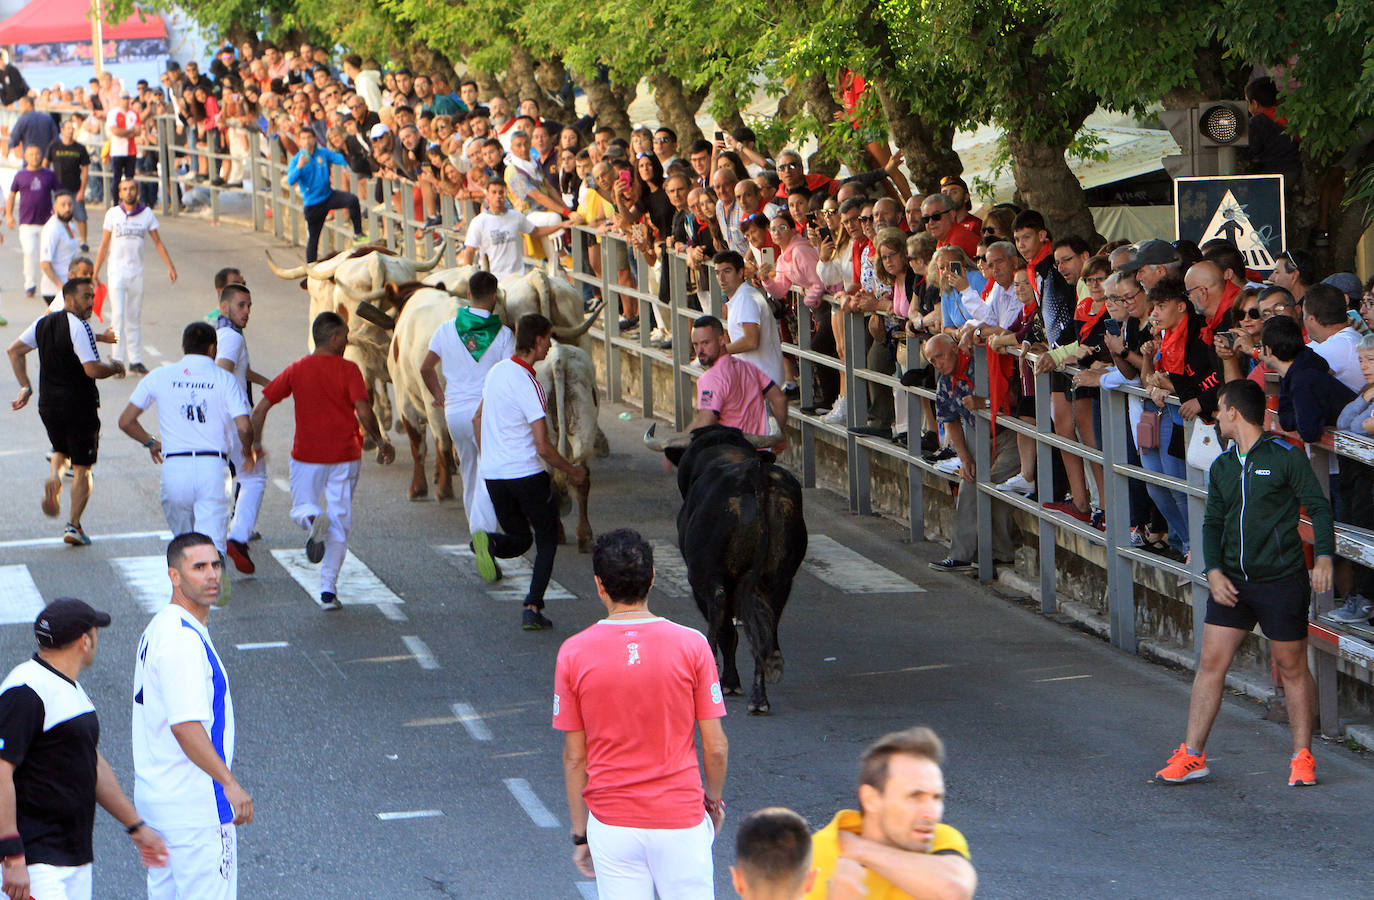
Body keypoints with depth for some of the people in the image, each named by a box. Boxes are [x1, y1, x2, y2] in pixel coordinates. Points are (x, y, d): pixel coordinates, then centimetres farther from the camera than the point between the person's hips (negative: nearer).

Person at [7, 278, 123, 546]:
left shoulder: (43, 323, 7)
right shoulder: (79, 327, -17)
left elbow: (14, 351, 14)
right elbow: (93, 370, -23)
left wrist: (26, 388, 15)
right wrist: (115, 367, -4)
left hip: (48, 404, 6)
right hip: (79, 404, -6)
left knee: (61, 451, 29)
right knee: (82, 468, 6)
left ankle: (54, 479, -2)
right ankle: (73, 525, 1)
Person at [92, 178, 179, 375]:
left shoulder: (147, 214, 3)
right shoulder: (113, 214, -1)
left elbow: (157, 242, 10)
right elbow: (104, 246, 5)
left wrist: (170, 266, 3)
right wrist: (95, 273, 5)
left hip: (137, 273, 2)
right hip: (117, 272, -2)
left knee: (135, 318, 7)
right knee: (118, 316, -8)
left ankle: (135, 360, 12)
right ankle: (118, 360, -7)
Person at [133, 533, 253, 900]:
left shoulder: (159, 628, 13)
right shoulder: (183, 640, -20)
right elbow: (185, 725, -27)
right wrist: (229, 783, -28)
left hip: (156, 793, 10)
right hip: (194, 801, -10)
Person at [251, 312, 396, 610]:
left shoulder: (296, 370, 0)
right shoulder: (349, 370, -7)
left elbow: (260, 409, -1)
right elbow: (363, 412, -17)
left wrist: (254, 444, 11)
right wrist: (381, 443, -2)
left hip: (306, 456, 1)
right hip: (344, 456, -1)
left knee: (301, 509, 18)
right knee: (339, 522, 9)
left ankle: (313, 519, -20)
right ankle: (328, 590, 1)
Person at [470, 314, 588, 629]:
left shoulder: (496, 372, 6)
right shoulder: (528, 385, -18)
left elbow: (478, 419, 20)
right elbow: (543, 447, -19)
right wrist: (572, 472, -4)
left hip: (492, 473, 7)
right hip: (526, 473, -7)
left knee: (519, 540, 19)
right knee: (547, 540, 11)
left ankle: (488, 543, -14)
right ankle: (532, 608, 0)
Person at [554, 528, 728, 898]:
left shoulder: (573, 653, -6)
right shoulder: (691, 645, -8)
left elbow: (575, 757, -1)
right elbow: (716, 748, -5)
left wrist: (581, 834, 9)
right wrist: (713, 800, 14)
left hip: (612, 824, 1)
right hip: (681, 821, -1)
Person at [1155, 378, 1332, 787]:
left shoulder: (1286, 457, -6)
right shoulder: (1222, 467, 12)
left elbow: (1319, 507, -6)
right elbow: (1213, 522, 13)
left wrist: (1324, 556, -20)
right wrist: (1214, 570, -3)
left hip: (1281, 581, -5)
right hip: (1232, 583, 5)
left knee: (1292, 669, 3)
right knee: (1210, 663, 2)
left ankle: (1302, 757, 15)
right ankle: (1192, 756, 8)